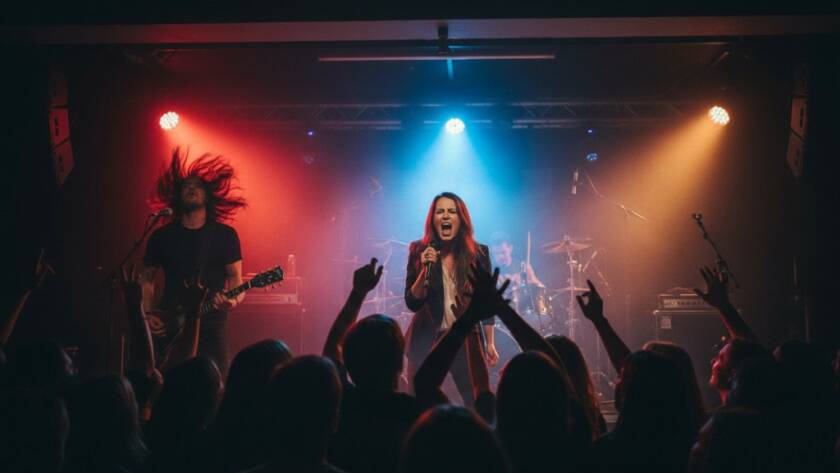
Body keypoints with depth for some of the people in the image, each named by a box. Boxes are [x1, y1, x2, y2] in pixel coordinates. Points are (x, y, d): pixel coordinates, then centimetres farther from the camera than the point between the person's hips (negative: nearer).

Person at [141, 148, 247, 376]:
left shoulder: (225, 235, 5)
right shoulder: (162, 236, 9)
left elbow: (235, 276, 3)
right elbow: (147, 279, 14)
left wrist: (233, 299, -18)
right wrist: (147, 314, 0)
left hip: (212, 327, -1)